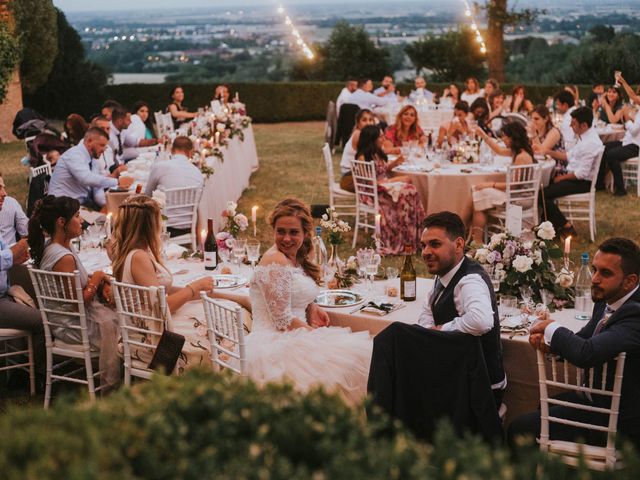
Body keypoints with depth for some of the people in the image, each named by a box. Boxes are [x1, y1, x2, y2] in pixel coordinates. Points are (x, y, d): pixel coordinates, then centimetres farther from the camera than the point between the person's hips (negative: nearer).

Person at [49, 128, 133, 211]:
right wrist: (117, 182, -32)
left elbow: (97, 189, 4)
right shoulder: (75, 155, -16)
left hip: (82, 202, 8)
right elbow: (87, 179, -33)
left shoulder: (93, 161, 10)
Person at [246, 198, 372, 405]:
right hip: (274, 345, -9)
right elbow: (282, 320, -16)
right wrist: (316, 333, -6)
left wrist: (313, 308, 5)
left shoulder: (298, 259, 14)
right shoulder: (275, 261, -13)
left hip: (292, 339, 9)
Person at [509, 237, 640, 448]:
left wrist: (552, 328, -20)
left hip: (615, 422, -9)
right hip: (595, 398, 9)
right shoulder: (607, 301, 1)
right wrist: (546, 338, -13)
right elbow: (581, 341, 10)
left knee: (518, 430, -6)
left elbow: (586, 354, -40)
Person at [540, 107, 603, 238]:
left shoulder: (590, 143, -24)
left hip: (583, 183, -10)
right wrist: (548, 152, 10)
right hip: (576, 176, 10)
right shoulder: (584, 137, 7)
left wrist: (562, 178, -12)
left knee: (542, 195, -16)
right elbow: (569, 156, 17)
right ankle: (551, 222, 19)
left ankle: (566, 227, -4)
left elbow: (582, 173, -26)